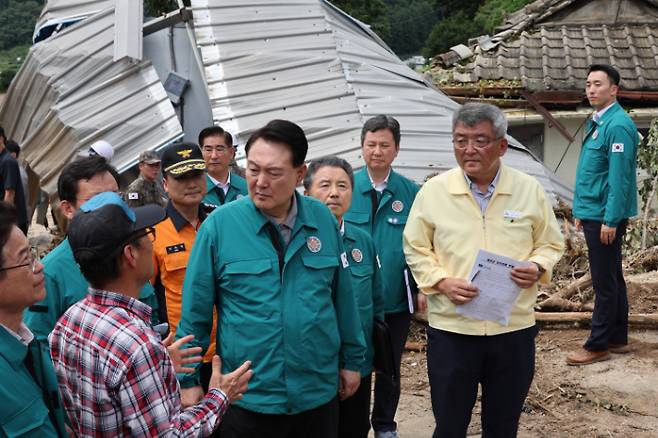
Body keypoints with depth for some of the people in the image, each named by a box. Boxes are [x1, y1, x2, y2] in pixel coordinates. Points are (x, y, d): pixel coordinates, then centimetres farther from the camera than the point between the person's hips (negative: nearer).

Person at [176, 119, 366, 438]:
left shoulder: (323, 219, -1)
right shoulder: (219, 224, -10)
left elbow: (342, 297, 8)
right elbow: (195, 311, -5)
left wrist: (351, 359, 12)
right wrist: (188, 379, -3)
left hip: (319, 395, 3)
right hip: (247, 400, -2)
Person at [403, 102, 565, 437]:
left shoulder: (530, 189, 1)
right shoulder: (433, 191, -2)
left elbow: (551, 244, 10)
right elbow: (416, 249, 4)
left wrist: (538, 268, -11)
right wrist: (441, 281, -12)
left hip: (514, 328, 1)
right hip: (451, 328, -1)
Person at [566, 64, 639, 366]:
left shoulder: (617, 125, -17)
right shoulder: (597, 122, 14)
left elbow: (619, 177, -21)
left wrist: (611, 220, -22)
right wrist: (582, 210, 19)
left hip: (605, 217, -10)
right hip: (594, 214, 10)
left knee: (605, 282, -2)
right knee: (612, 279, 16)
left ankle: (598, 346, 6)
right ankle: (618, 338, 26)